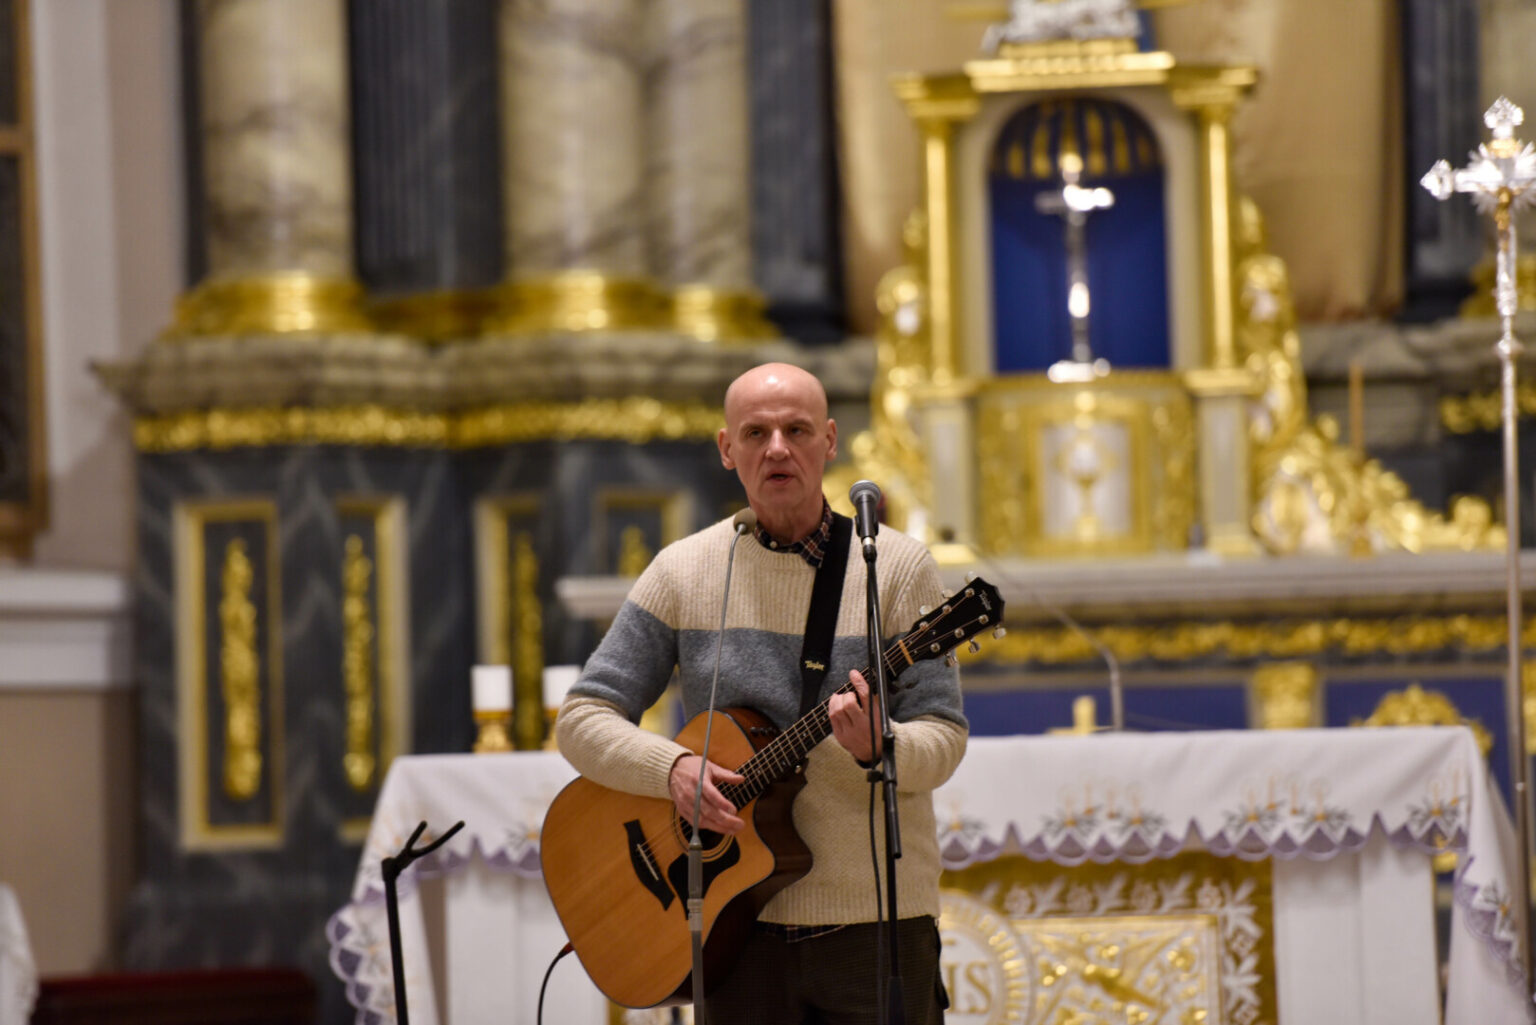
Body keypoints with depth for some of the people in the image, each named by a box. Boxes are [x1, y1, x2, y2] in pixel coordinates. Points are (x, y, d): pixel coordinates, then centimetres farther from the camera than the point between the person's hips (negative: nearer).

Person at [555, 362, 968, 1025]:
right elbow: (582, 720, 3)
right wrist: (672, 768, -16)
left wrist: (876, 747, -26)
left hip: (876, 921, -1)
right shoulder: (684, 572, 3)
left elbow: (943, 736, -4)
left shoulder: (896, 567, -1)